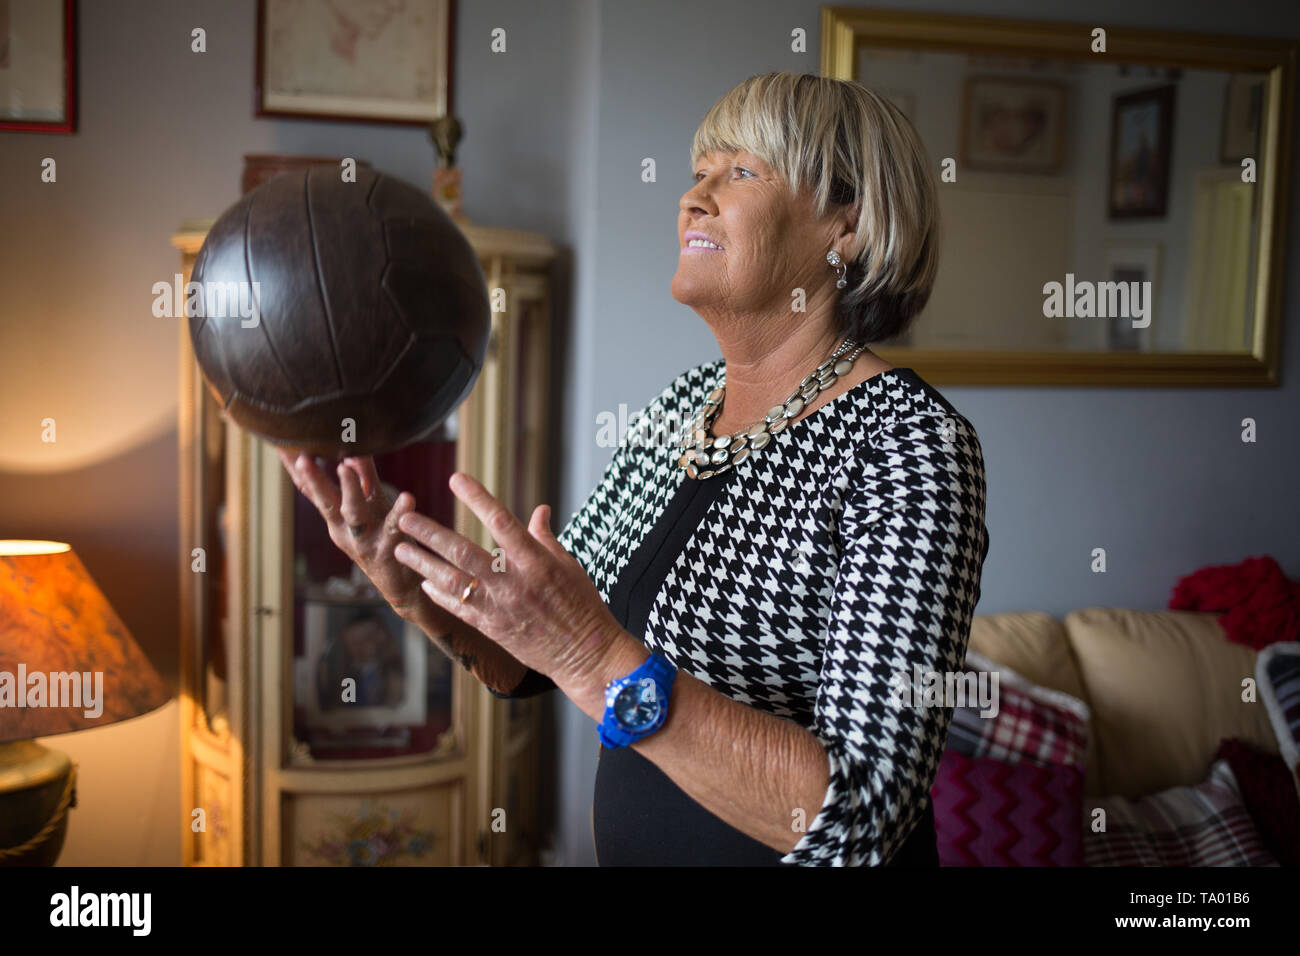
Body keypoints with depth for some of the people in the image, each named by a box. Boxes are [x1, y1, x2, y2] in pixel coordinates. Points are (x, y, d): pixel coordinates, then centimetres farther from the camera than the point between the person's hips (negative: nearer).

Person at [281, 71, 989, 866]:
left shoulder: (913, 444, -21)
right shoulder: (684, 405, 1)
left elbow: (856, 819, -28)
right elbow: (528, 664, 4)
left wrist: (598, 659, -35)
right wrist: (419, 590, -15)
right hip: (628, 846, 6)